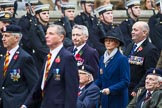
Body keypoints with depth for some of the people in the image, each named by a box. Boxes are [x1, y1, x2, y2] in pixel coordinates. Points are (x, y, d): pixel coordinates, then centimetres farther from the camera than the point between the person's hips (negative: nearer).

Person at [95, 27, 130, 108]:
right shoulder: (102, 59, 12)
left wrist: (110, 89, -22)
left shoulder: (122, 59, -8)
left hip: (118, 101, -6)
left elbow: (125, 82, -12)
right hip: (105, 100, 6)